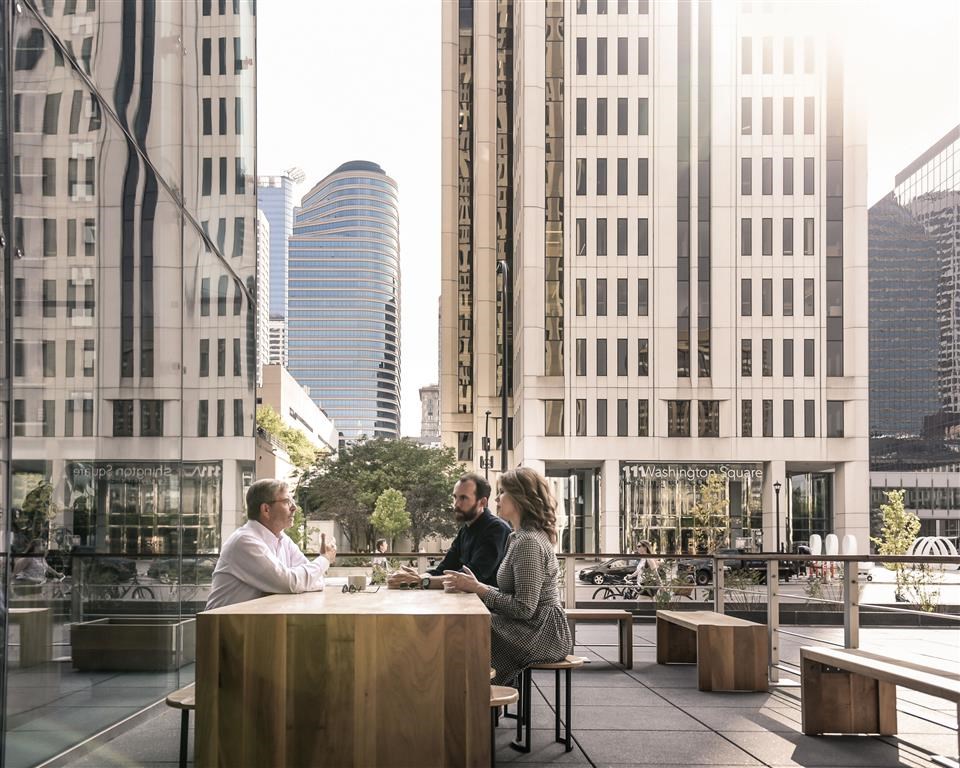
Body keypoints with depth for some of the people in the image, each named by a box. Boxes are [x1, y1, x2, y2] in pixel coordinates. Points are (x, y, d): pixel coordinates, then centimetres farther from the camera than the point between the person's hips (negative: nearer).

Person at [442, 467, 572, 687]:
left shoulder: (529, 542, -17)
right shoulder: (520, 537, 15)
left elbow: (524, 608, -21)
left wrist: (477, 588, -15)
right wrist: (473, 585, -1)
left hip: (542, 633, -9)